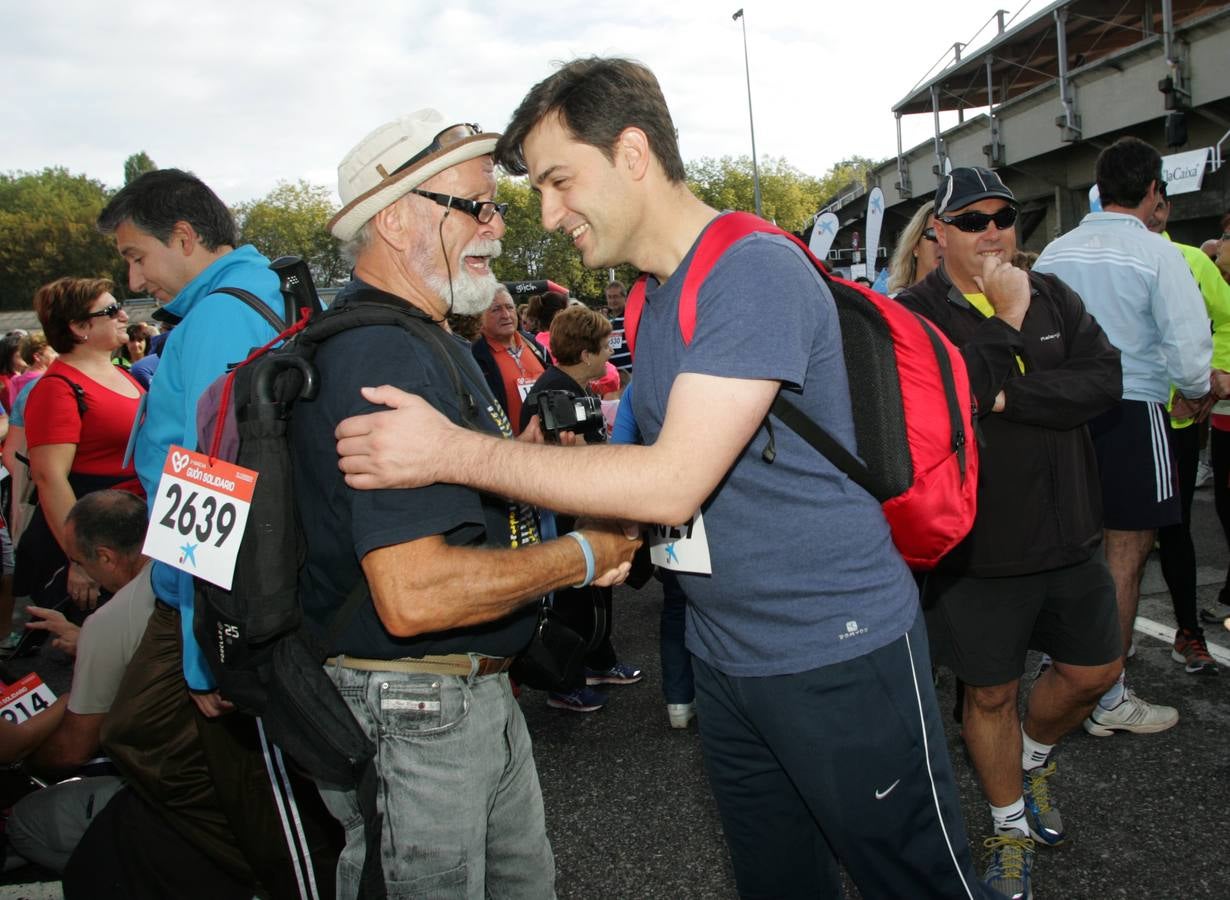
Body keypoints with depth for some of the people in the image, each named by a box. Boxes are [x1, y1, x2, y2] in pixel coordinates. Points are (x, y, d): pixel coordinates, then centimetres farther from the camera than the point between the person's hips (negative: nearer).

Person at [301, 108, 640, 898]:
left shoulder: (432, 344, 12)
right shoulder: (381, 358, -25)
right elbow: (414, 594, -32)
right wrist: (583, 556, -19)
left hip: (479, 691, 10)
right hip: (409, 714, -10)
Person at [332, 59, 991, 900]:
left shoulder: (755, 270, -19)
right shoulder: (652, 299, 9)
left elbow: (676, 480, -26)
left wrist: (454, 452, -22)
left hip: (841, 652, -8)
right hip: (726, 656, 8)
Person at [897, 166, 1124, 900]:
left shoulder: (1054, 296, 4)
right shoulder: (916, 313, -11)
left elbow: (1105, 380, -11)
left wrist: (1006, 398, -20)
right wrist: (1008, 320, -22)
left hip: (1069, 532, 5)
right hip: (980, 547, -4)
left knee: (1094, 672, 18)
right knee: (991, 693, 11)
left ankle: (1035, 758, 47)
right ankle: (1013, 827, 35)